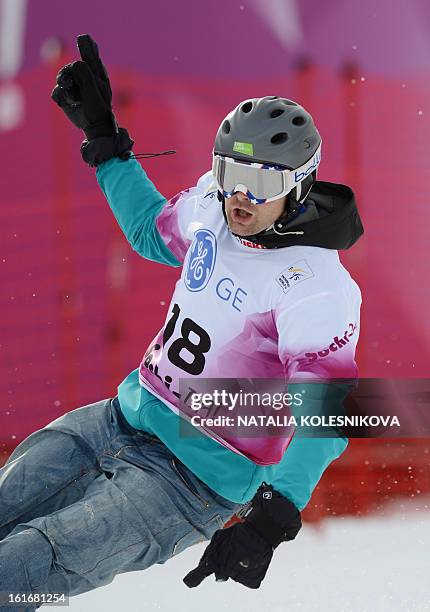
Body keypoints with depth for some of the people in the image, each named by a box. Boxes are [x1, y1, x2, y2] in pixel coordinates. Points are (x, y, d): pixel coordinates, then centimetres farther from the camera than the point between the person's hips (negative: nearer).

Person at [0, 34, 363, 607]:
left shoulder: (316, 286, -23)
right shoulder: (210, 207, -1)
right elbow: (151, 232, 24)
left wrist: (269, 523, -38)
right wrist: (102, 135, 22)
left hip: (195, 481, -7)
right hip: (124, 415, 7)